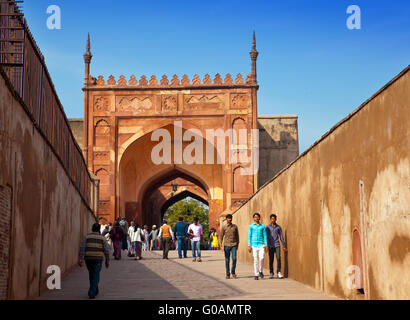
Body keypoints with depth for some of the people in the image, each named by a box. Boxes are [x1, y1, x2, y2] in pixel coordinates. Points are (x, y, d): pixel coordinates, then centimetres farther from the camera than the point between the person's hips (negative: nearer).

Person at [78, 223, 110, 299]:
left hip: (88, 258, 2)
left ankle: (95, 291, 33)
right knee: (95, 276, -1)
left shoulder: (87, 237, 5)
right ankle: (91, 293, -13)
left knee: (91, 275, 21)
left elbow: (82, 248, -7)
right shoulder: (102, 238, 3)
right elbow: (106, 250, -2)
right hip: (98, 258, -2)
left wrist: (80, 259, -9)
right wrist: (107, 260, 7)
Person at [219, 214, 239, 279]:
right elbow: (221, 236, 2)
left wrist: (237, 244, 12)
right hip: (226, 245, -1)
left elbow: (237, 236, 13)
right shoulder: (224, 227, 1)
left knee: (234, 259, -10)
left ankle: (233, 272, 10)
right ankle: (228, 274, 11)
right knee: (227, 260, 2)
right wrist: (221, 245, -10)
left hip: (234, 245, 1)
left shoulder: (235, 226, 6)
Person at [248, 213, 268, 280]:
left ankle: (260, 271, 6)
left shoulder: (262, 226, 8)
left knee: (261, 258, -16)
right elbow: (249, 236, 3)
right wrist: (249, 246, -5)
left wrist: (266, 245, -1)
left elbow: (265, 236, 8)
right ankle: (256, 275, 7)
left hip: (261, 245, 0)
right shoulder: (251, 226, 5)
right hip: (254, 245, 0)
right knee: (255, 260, 0)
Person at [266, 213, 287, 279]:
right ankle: (271, 273, 10)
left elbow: (281, 237, 10)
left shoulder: (278, 227, 7)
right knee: (271, 259, 2)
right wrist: (268, 244, -17)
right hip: (271, 246, 0)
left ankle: (279, 273, -11)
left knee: (278, 258, -13)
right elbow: (266, 237, -2)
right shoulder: (267, 227, 4)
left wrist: (284, 246, 9)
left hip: (277, 245, 0)